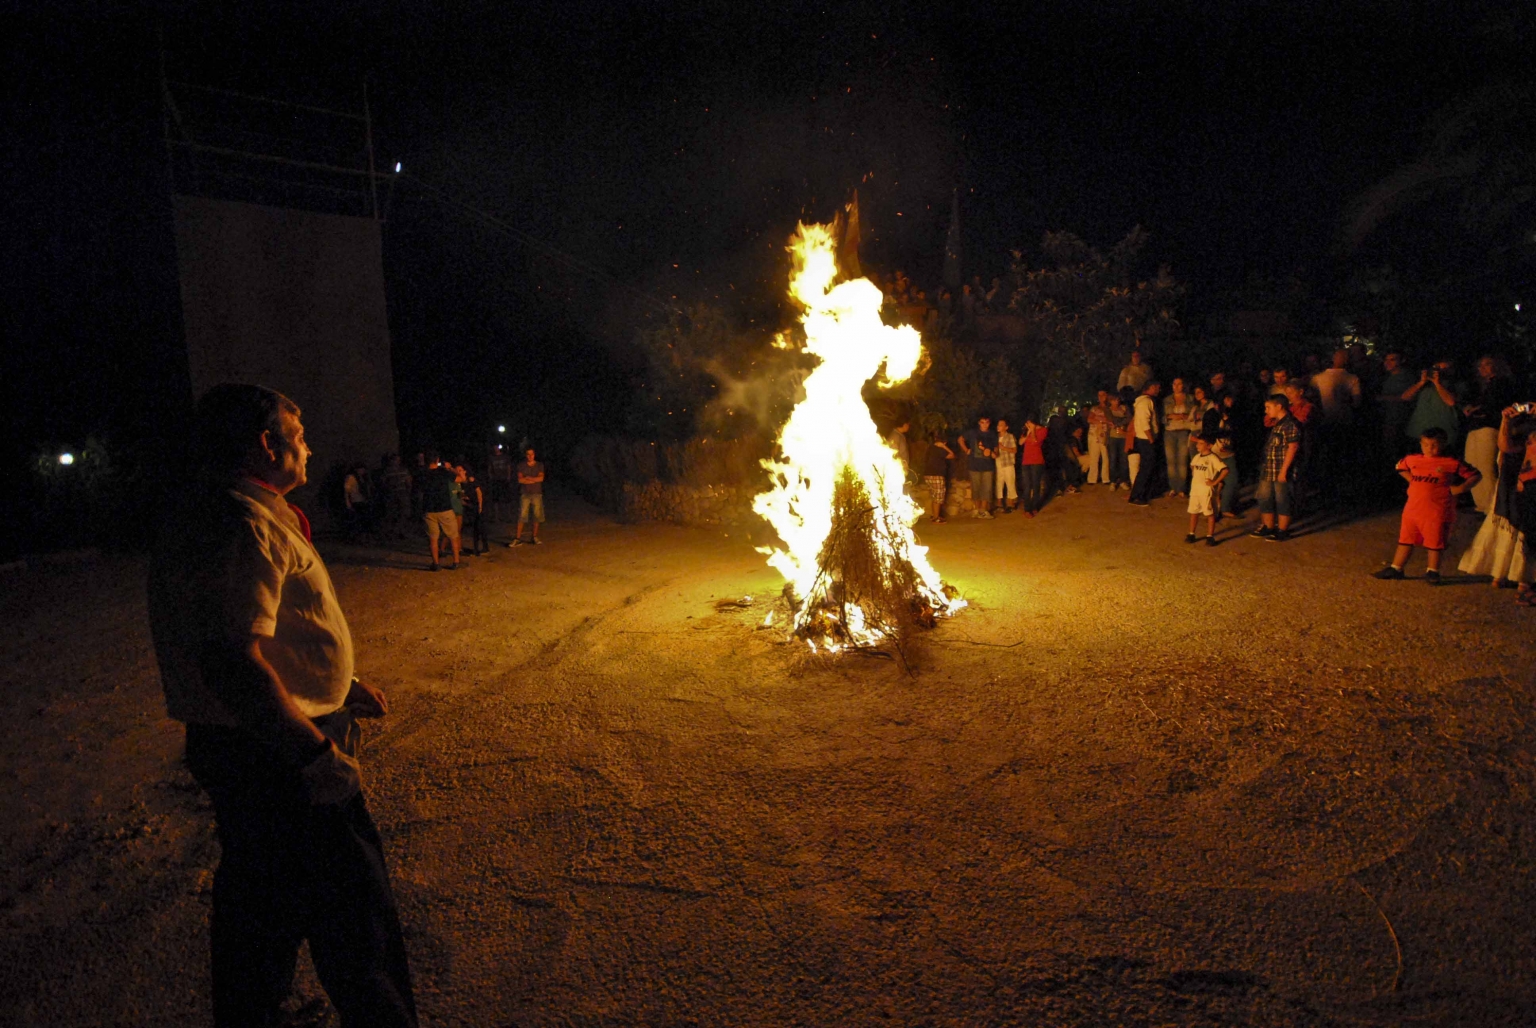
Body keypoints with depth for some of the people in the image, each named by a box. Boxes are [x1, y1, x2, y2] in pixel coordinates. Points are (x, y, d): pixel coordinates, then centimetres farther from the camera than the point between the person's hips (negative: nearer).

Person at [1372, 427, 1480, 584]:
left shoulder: (1452, 463, -5)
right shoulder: (1413, 460, 6)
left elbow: (1475, 475, 1)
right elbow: (1400, 466, 28)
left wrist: (1460, 488, -10)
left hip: (1436, 512, -4)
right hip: (1412, 508, 4)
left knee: (1434, 542, 5)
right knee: (1405, 539, 12)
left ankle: (1432, 571, 18)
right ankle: (1395, 568, 20)